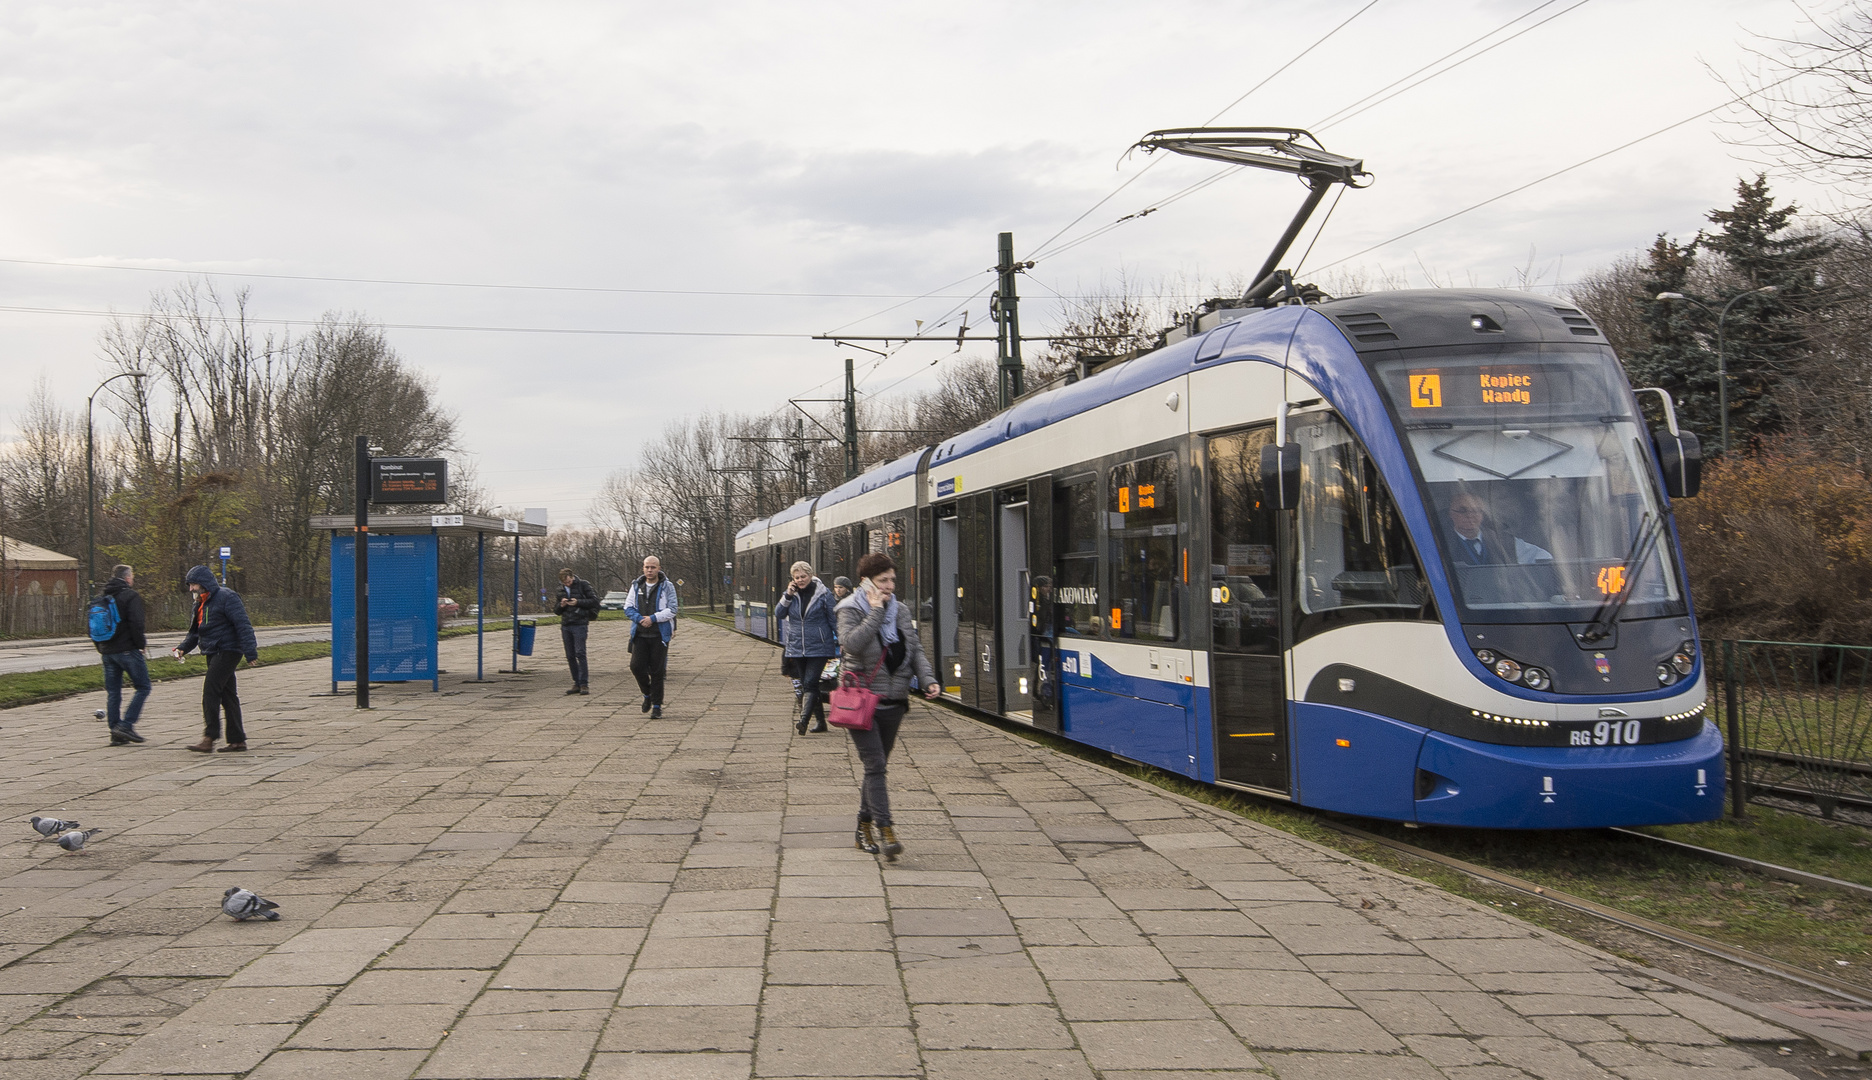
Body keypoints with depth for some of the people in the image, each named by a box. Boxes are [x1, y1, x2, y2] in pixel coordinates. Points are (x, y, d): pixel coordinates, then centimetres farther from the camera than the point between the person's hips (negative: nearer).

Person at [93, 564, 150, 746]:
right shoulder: (130, 596, -8)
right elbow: (136, 624, -17)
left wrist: (101, 649, 21)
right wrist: (141, 643, -5)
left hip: (107, 653, 7)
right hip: (127, 650, -7)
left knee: (112, 693, 9)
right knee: (143, 687, 1)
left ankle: (116, 733, 7)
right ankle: (126, 725, -11)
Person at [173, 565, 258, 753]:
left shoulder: (227, 597, -12)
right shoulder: (201, 603, 17)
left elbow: (243, 626, -18)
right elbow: (195, 632, 23)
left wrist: (250, 651, -24)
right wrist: (183, 648, 6)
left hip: (227, 651, -9)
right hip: (214, 653, 9)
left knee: (211, 690, -16)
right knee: (227, 695, 9)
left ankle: (209, 739, -17)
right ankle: (237, 741, 12)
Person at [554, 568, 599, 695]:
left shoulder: (583, 585, -1)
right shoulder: (560, 590, 14)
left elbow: (594, 601, -4)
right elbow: (557, 611, 19)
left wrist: (578, 602, -15)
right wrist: (561, 605, -4)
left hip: (580, 624, -6)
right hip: (565, 626, 6)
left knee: (580, 653, -12)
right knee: (570, 656, 6)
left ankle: (584, 684, -10)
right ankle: (577, 684, 13)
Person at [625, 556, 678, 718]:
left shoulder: (667, 586, -1)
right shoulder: (636, 586, 10)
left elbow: (672, 610, -7)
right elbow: (628, 608, 7)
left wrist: (653, 618, -17)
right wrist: (640, 619, -12)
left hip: (659, 636, -3)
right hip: (640, 635, 3)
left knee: (657, 671, -2)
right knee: (637, 666, -8)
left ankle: (657, 706, 7)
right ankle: (647, 694, 19)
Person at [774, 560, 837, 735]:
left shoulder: (823, 593, -5)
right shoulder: (793, 593, 7)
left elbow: (834, 620, -2)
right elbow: (778, 614, 1)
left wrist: (841, 642, -3)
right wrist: (788, 596, -11)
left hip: (818, 647, -5)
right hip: (797, 647, 5)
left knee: (810, 684, -16)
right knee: (806, 685, 9)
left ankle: (803, 720, -26)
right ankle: (820, 721, 18)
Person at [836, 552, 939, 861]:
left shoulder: (901, 612, 11)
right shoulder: (851, 611, -5)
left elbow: (916, 650, 11)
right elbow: (852, 643, -23)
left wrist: (927, 679, -4)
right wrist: (876, 612, -19)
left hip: (893, 702, 6)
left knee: (877, 766, 11)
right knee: (875, 765, -14)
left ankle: (864, 827, 22)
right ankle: (885, 830, -18)